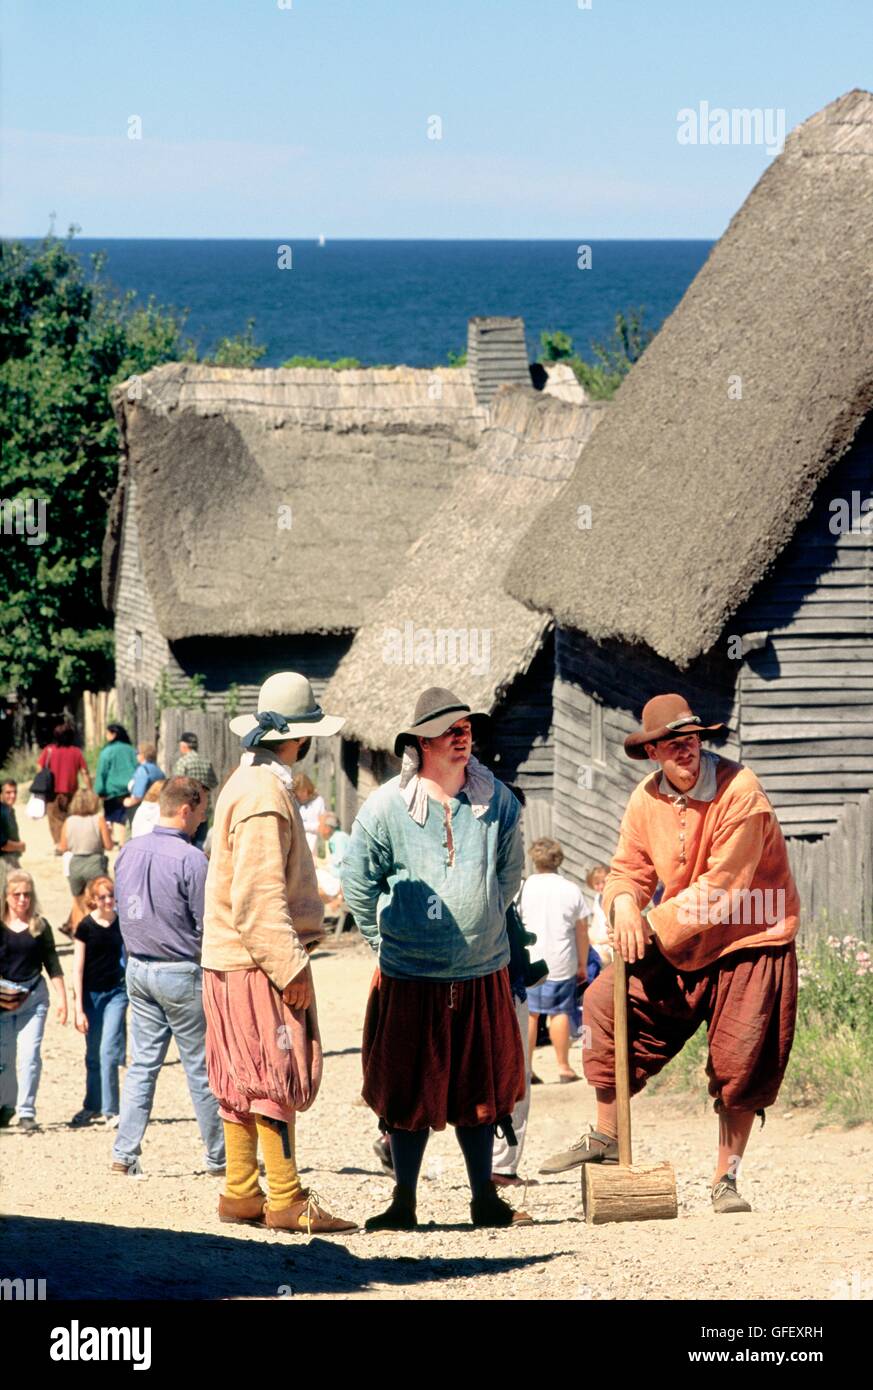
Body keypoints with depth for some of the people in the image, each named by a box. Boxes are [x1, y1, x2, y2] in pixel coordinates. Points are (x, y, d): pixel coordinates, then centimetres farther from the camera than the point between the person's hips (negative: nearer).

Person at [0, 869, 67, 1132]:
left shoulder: (40, 926, 4)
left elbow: (52, 964, 8)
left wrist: (61, 998, 4)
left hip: (33, 996, 0)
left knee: (30, 1054, -8)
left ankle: (26, 1112, -3)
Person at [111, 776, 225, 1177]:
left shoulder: (129, 851, 3)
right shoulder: (190, 859, -18)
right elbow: (208, 925, -14)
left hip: (138, 968, 6)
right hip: (181, 972, -6)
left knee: (142, 1063, 10)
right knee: (201, 1068, 4)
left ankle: (124, 1153, 4)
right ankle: (219, 1157, 12)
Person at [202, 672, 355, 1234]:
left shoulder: (248, 783, 14)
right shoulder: (265, 796, -18)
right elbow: (257, 898, -22)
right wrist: (290, 967, -21)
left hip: (231, 960, 10)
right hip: (260, 962, -10)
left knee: (244, 1079, 13)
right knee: (278, 1076, -6)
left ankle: (240, 1192, 17)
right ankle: (286, 1199, -5)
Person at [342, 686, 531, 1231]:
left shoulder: (496, 801, 1)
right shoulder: (387, 807, -6)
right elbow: (359, 882, 3)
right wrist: (385, 940, 4)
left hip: (483, 973, 2)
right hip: (410, 977, -2)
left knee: (481, 1086, 9)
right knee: (407, 1091, 3)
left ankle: (485, 1199, 19)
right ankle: (404, 1203, 11)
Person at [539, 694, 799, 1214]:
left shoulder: (740, 792, -20)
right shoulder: (646, 800, -1)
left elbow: (721, 889, -22)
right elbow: (630, 868, 5)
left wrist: (654, 926, -20)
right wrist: (623, 902, -20)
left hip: (749, 940, -5)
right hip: (676, 943, 5)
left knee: (740, 1059, -5)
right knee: (607, 1000, -7)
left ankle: (726, 1180, 11)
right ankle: (606, 1137, 7)